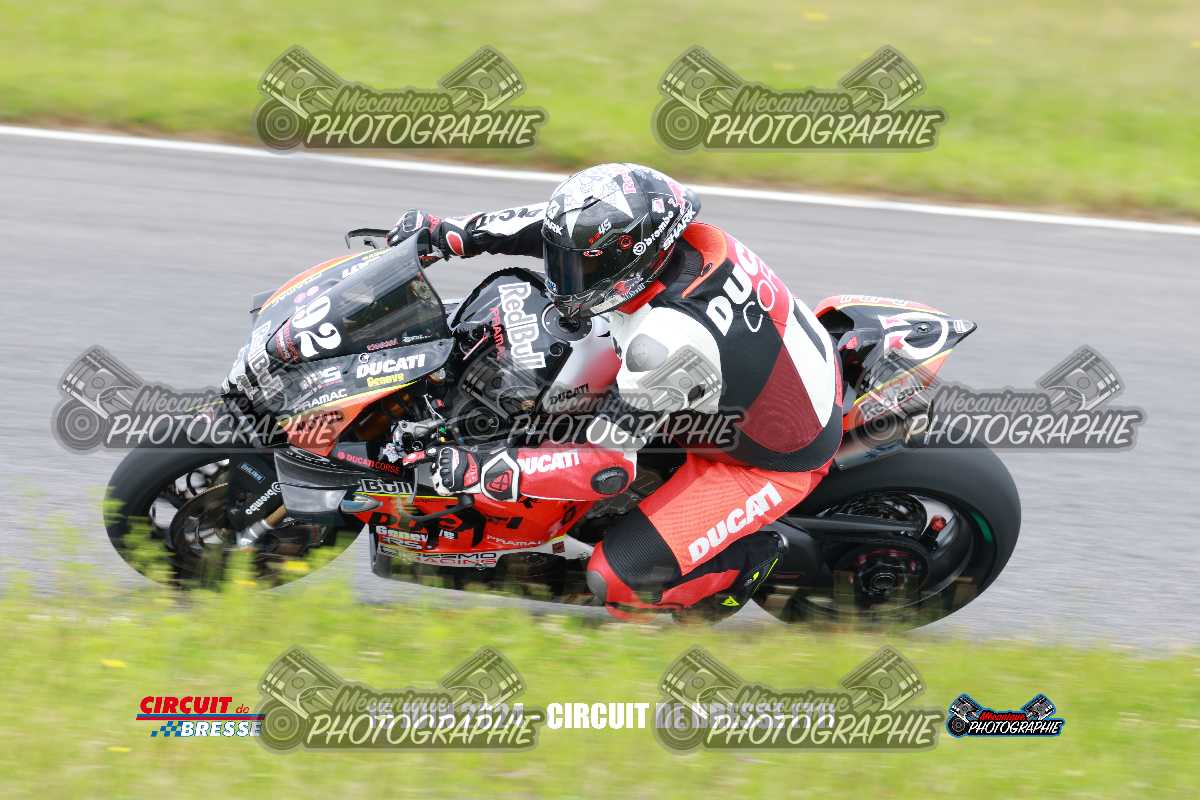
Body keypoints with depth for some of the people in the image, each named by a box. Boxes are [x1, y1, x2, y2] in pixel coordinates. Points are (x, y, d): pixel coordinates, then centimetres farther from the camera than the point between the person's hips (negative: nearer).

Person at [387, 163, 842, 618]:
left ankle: (748, 563, 11)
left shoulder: (669, 338, -38)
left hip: (777, 460, -8)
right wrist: (447, 234, -3)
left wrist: (478, 471, -31)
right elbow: (562, 226, 1)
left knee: (617, 578, -13)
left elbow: (607, 465, -33)